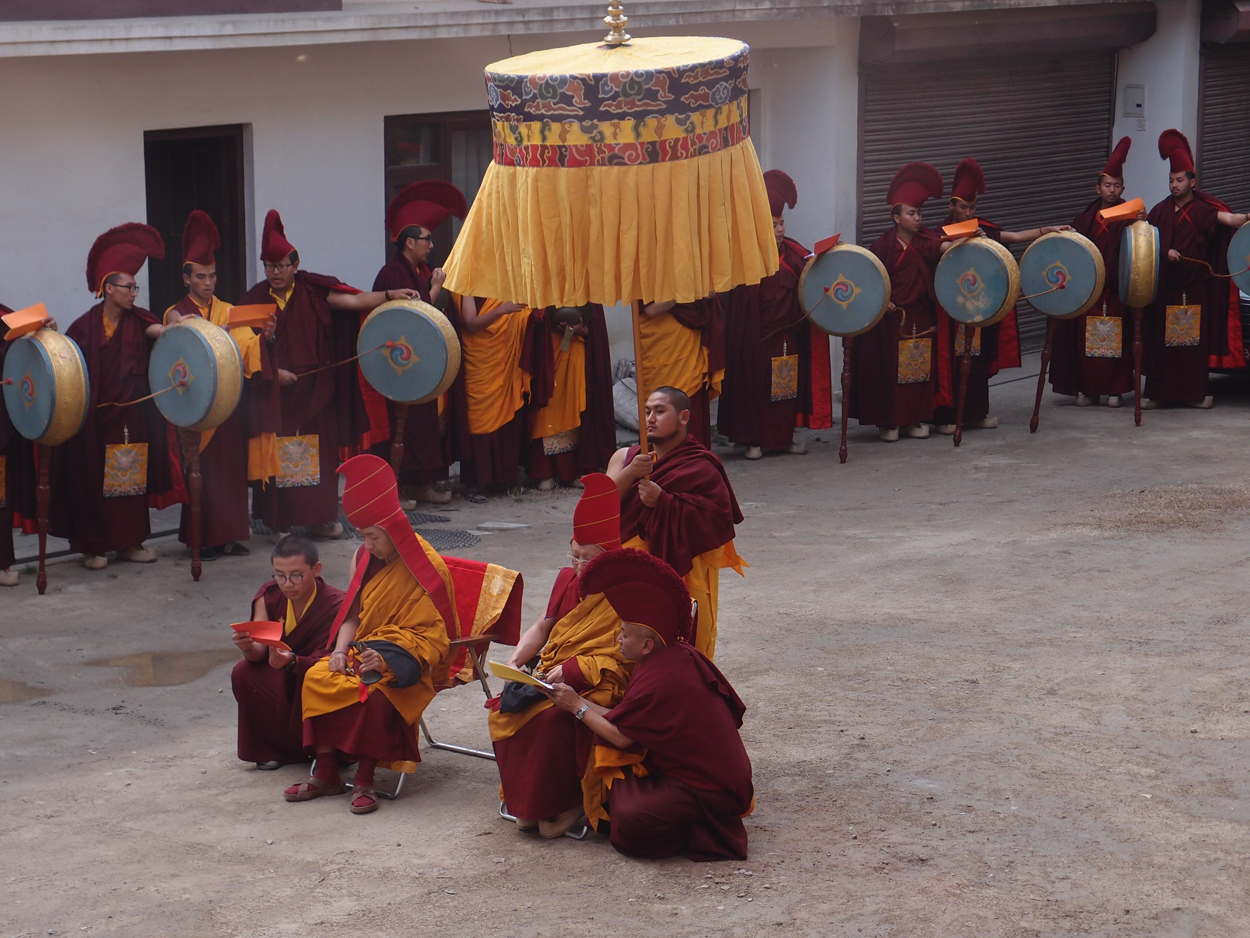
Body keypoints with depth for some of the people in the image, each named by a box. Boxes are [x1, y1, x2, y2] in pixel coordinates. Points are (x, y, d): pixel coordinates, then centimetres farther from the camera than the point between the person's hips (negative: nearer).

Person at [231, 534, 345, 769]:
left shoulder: (336, 606, -22)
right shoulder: (269, 596, -7)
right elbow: (258, 653, -15)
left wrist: (291, 662, -47)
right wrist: (248, 647, -40)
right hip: (282, 684, 5)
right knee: (243, 673, -22)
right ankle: (269, 750, -4)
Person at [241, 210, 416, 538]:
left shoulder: (313, 292, 0)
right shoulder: (255, 299, 0)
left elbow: (354, 301, -8)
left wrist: (390, 296, -21)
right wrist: (273, 372, -10)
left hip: (313, 389, 1)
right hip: (274, 393, -1)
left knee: (318, 451, 3)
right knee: (277, 456, -1)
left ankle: (319, 517, 11)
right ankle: (278, 520, 6)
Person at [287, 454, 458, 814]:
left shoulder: (426, 568, -13)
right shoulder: (367, 560, 10)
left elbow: (431, 635, -16)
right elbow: (352, 614, 13)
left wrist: (386, 659, -28)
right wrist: (340, 650, -6)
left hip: (412, 659, -7)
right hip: (364, 649, 7)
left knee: (374, 689, -36)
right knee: (317, 676, -18)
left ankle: (365, 781, -26)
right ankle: (326, 774, -12)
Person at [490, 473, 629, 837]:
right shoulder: (568, 579, 15)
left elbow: (623, 660, -15)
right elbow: (544, 627, 25)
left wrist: (572, 670, -22)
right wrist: (517, 659, 7)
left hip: (599, 685, -7)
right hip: (552, 675, 7)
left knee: (554, 717, -34)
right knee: (505, 709, -19)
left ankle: (565, 804, -15)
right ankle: (527, 800, -6)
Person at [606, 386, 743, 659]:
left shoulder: (702, 469, -1)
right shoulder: (626, 458, 14)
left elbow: (718, 519, -13)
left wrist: (663, 502, -19)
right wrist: (630, 473, -16)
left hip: (681, 577, -4)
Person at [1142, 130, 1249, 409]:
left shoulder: (1203, 208, 0)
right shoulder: (1161, 210, 8)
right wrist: (1164, 252, -11)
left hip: (1195, 283, -2)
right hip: (1165, 283, 2)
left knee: (1195, 337, 1)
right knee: (1160, 337, 0)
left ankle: (1195, 392, 10)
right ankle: (1155, 392, 4)